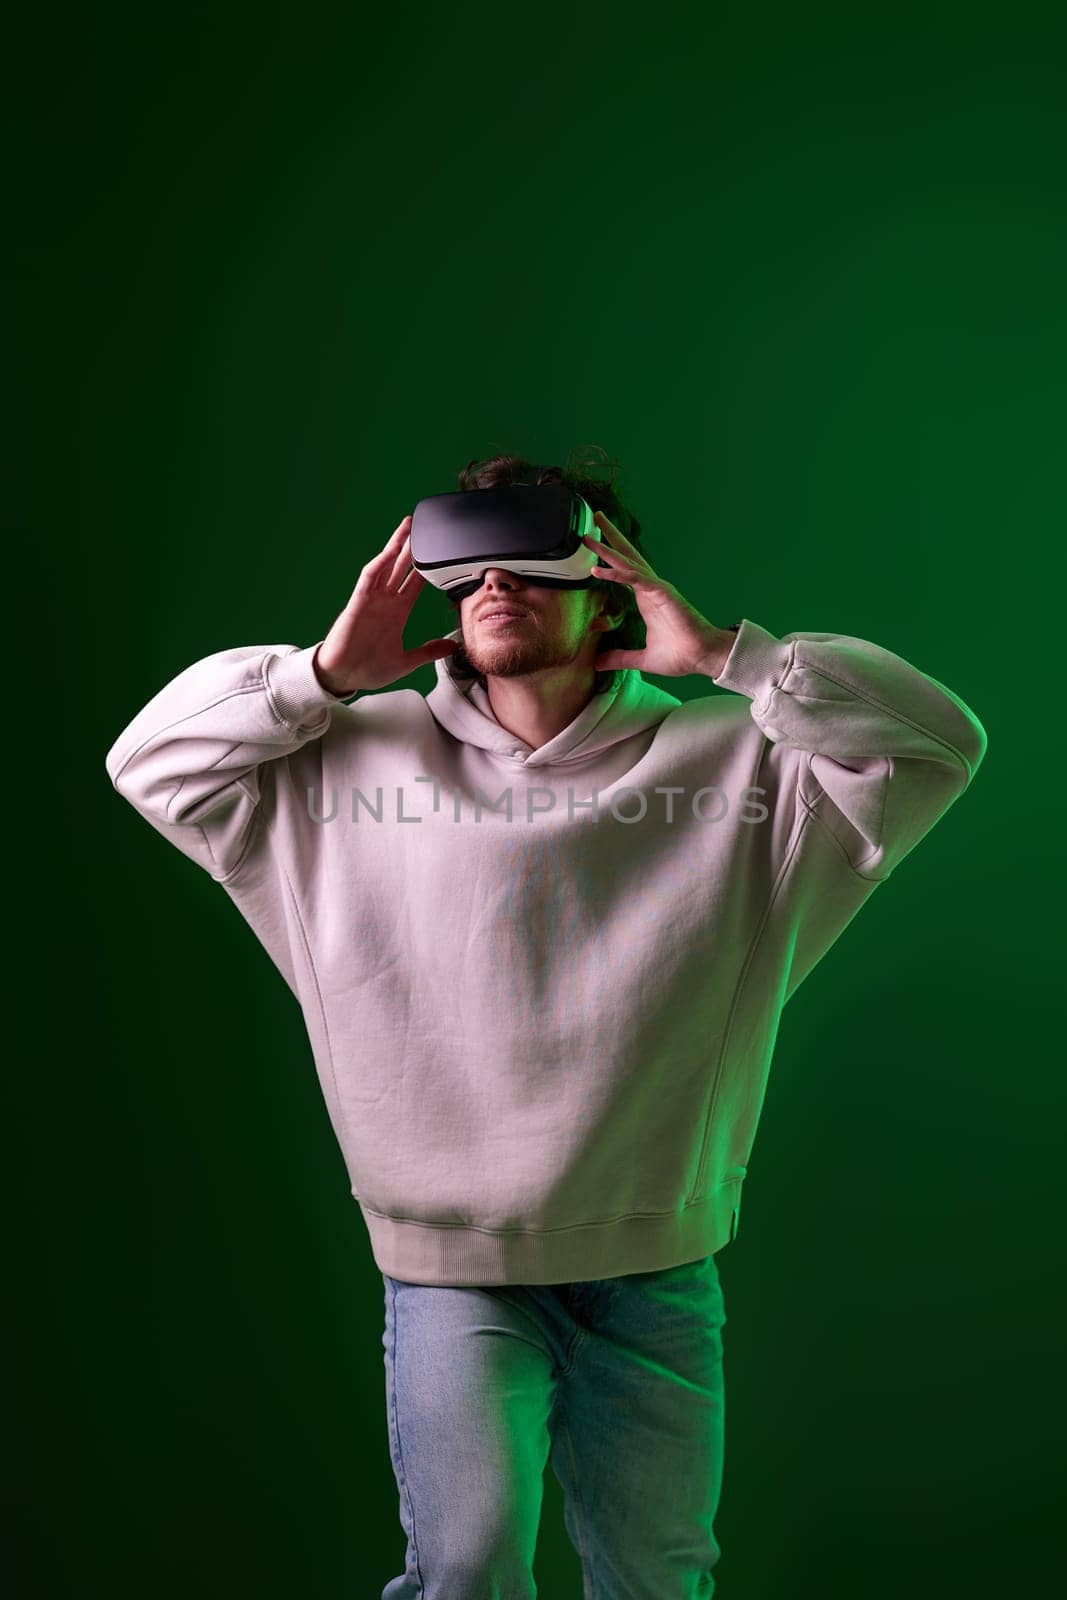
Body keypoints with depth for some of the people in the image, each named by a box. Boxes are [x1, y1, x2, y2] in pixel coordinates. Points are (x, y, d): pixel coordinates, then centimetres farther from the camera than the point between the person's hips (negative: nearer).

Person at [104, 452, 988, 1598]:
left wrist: (721, 655, -14)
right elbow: (152, 762, 4)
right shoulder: (359, 755, 1)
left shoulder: (726, 761, -2)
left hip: (657, 1271, 1)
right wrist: (328, 671, -7)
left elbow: (936, 743, -8)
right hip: (450, 1274, -1)